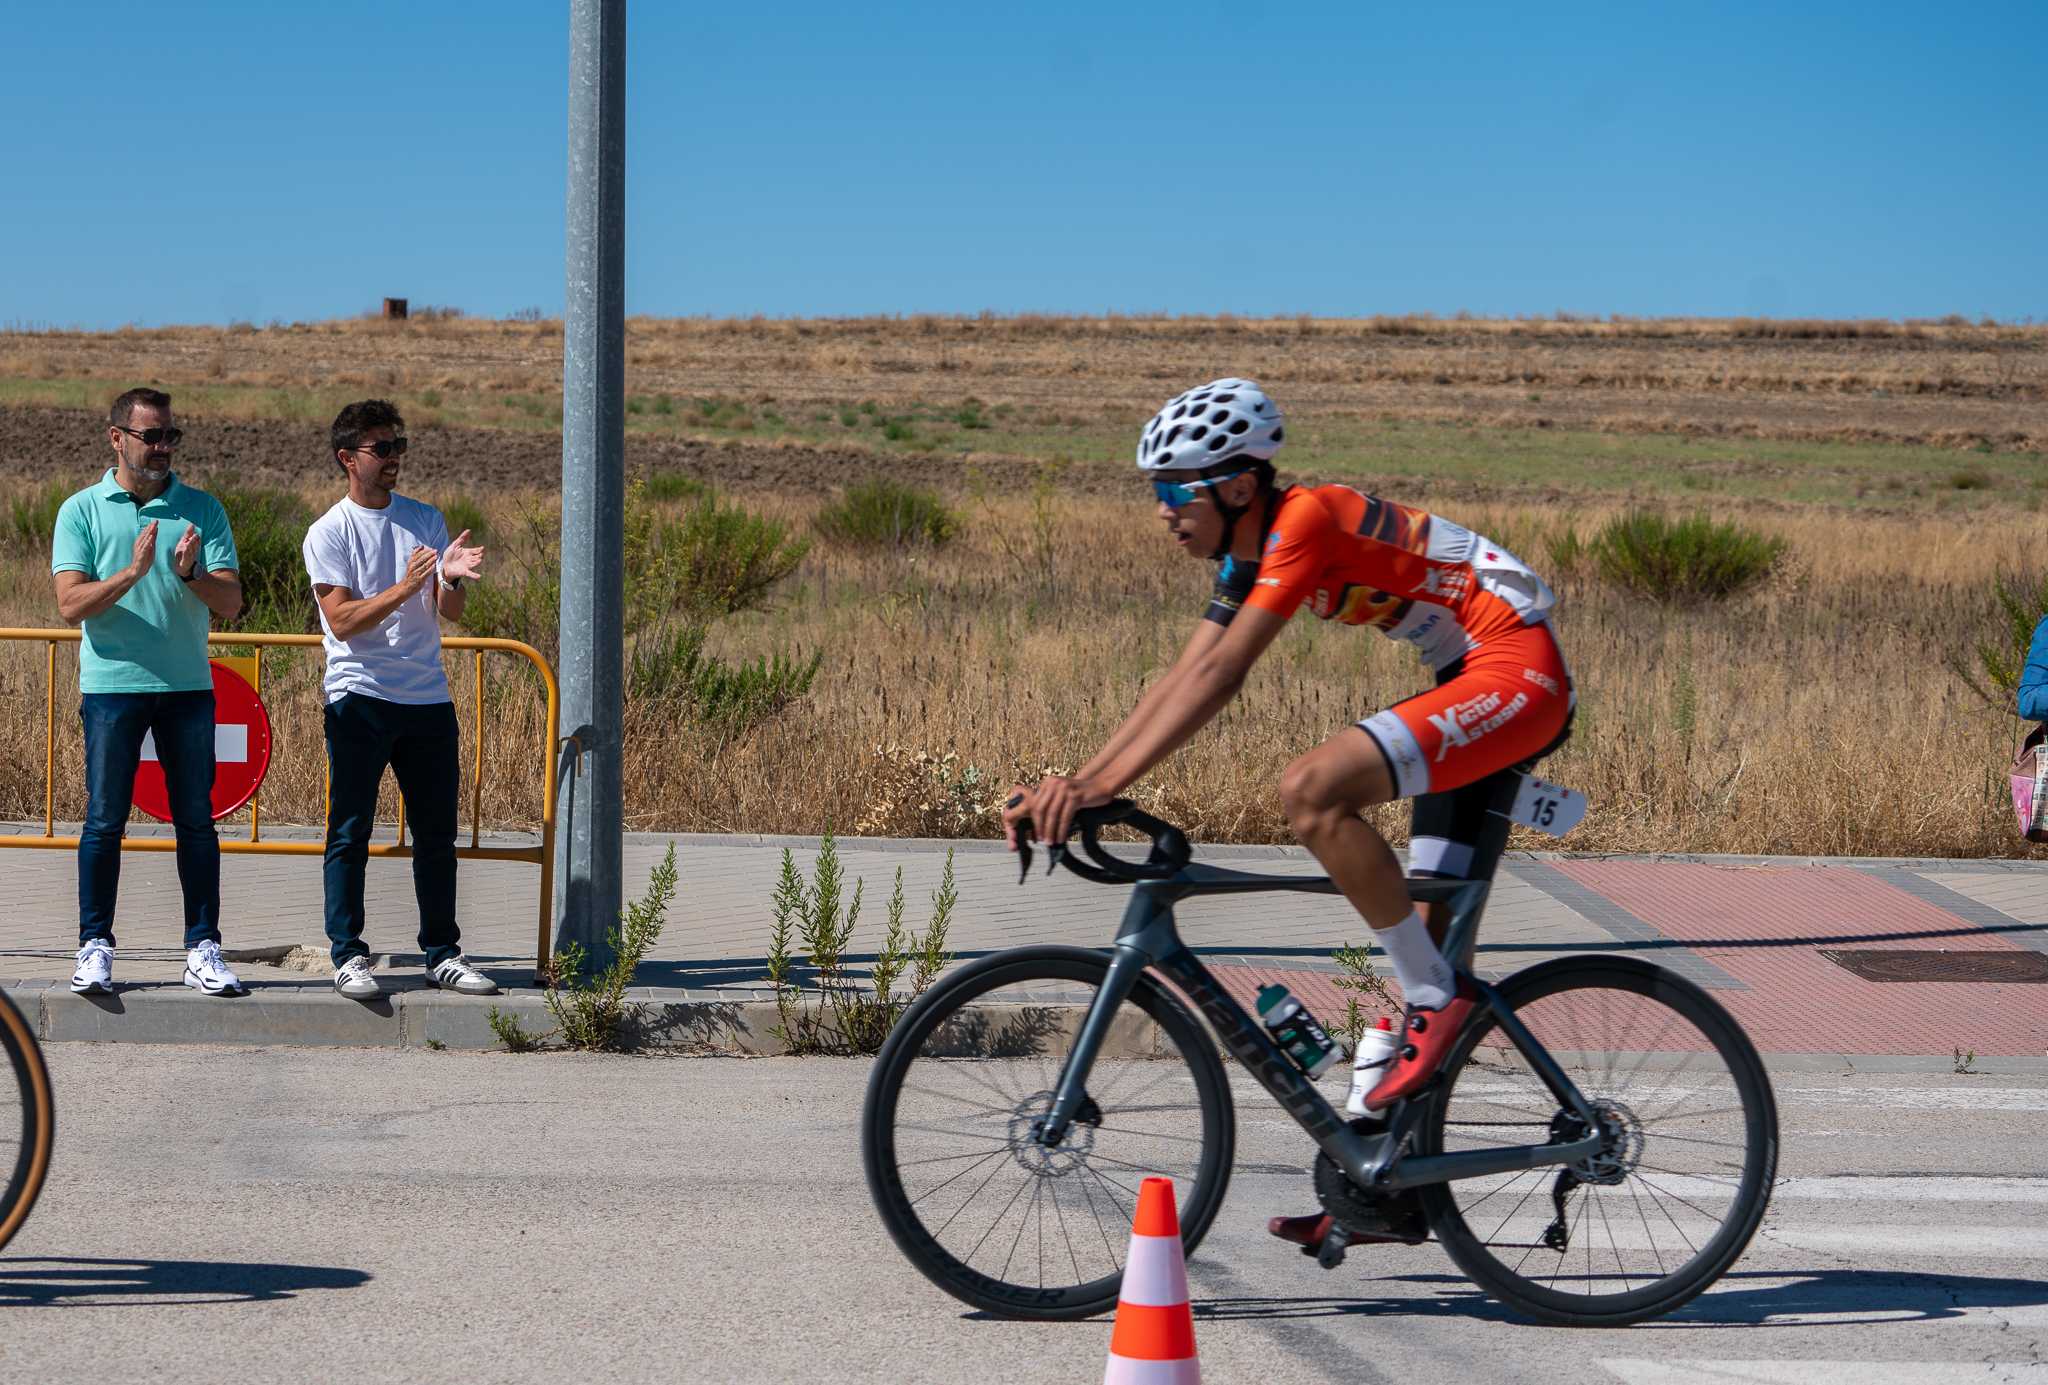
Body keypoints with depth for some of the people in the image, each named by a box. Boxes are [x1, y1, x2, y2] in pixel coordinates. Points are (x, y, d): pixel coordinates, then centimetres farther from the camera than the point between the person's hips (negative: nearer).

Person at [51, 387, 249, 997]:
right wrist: (133, 572, -21)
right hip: (112, 684, -2)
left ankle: (203, 948, 8)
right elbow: (72, 604, -8)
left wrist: (191, 575, -19)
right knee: (105, 821, 1)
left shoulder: (202, 509, 7)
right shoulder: (82, 511, 2)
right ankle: (95, 947, 8)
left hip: (188, 685, 2)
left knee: (197, 821, 3)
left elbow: (230, 601, 1)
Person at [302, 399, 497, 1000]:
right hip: (359, 700, -4)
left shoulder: (426, 520, 11)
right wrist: (405, 588, -21)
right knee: (350, 834, -2)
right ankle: (348, 955, 4)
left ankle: (442, 952, 14)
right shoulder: (329, 533, -2)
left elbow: (450, 613, 8)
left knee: (437, 834, 7)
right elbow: (342, 621, -11)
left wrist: (450, 578, -14)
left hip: (428, 700, 4)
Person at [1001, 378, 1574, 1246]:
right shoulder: (1254, 552, 11)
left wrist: (1101, 786, -27)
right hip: (1474, 688, 10)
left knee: (1310, 790, -27)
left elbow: (1219, 677, -25)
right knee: (1421, 926, 9)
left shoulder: (1305, 520, -18)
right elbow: (1180, 681, 10)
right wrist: (1073, 783, 1)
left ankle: (1438, 996, -15)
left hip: (1517, 673, -10)